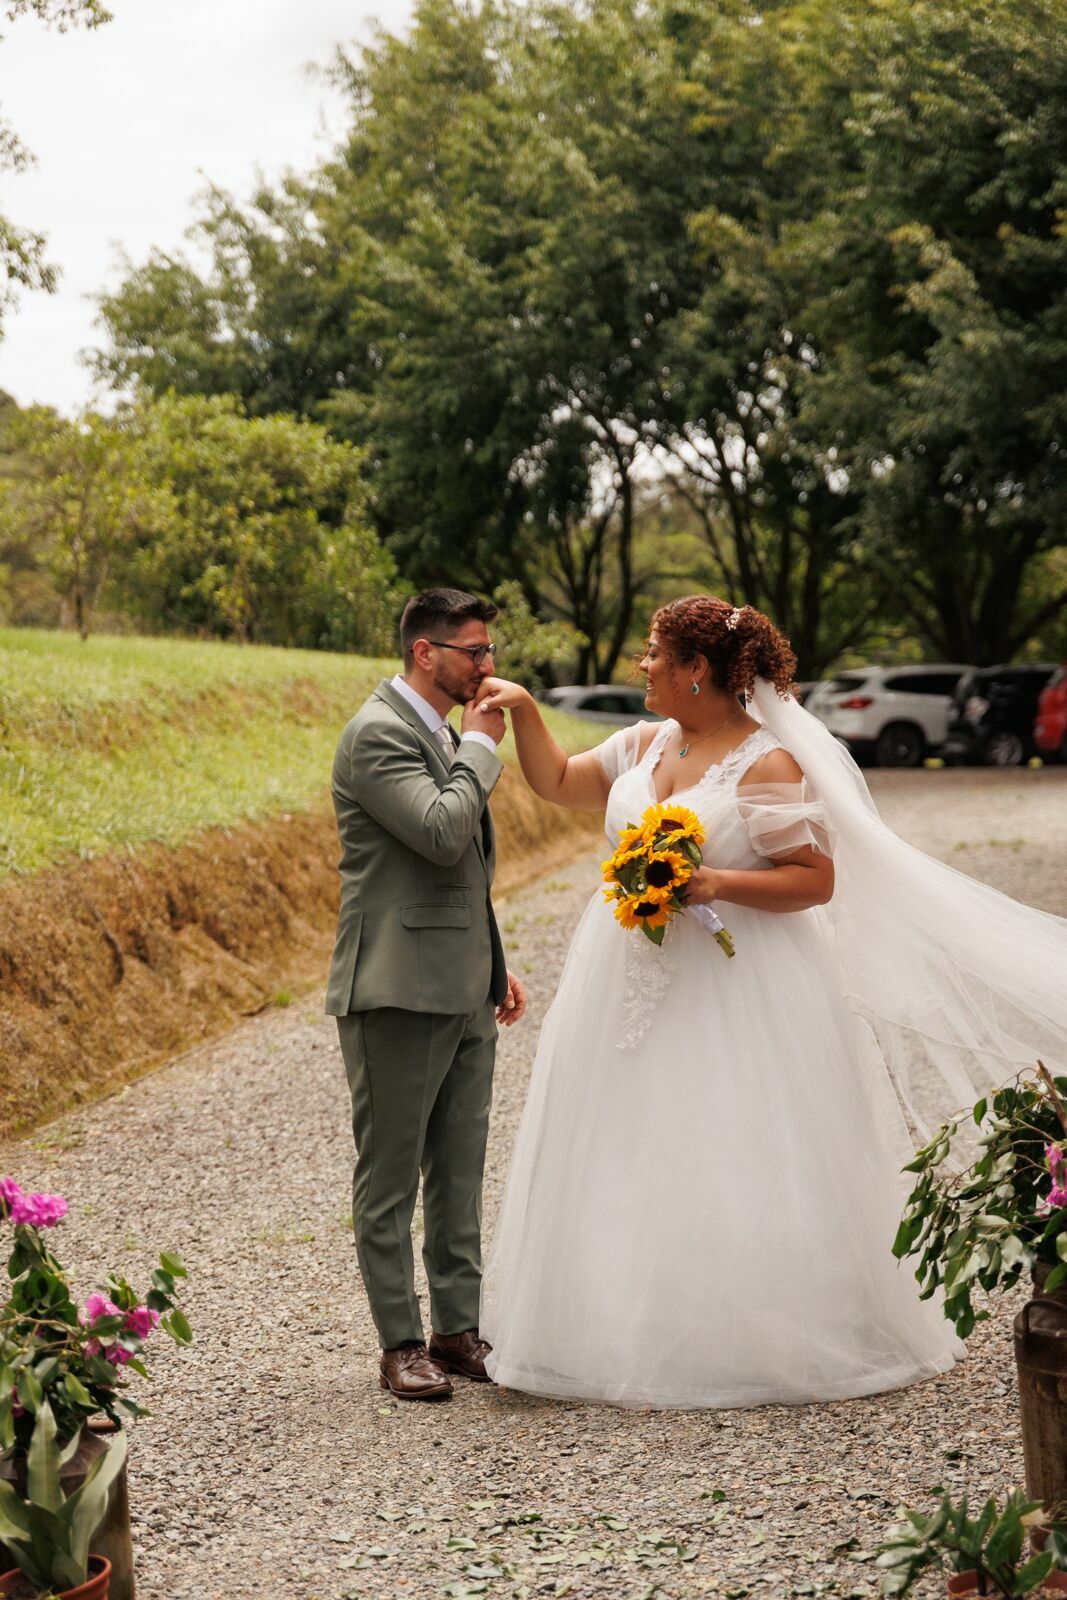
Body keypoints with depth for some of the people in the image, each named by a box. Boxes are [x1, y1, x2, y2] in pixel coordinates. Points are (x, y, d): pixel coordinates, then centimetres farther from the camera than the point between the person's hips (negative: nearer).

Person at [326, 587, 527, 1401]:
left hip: (463, 991, 9)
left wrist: (496, 964, 21)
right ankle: (401, 1342, 8)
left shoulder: (443, 732, 17)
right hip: (399, 991, -9)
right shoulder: (378, 733, -13)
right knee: (391, 1176, 1)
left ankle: (459, 1328, 20)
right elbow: (442, 832, -26)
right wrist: (480, 748, -11)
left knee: (460, 1173, 12)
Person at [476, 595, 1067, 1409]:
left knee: (734, 1171, -1)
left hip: (734, 996, -7)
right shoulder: (644, 746, 8)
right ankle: (642, 1337, 21)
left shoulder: (767, 764, -13)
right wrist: (524, 710, 10)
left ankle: (748, 1344, 12)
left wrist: (718, 883, -25)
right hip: (637, 989, 7)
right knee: (637, 1172, 11)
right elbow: (557, 781, 20)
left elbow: (817, 880, -15)